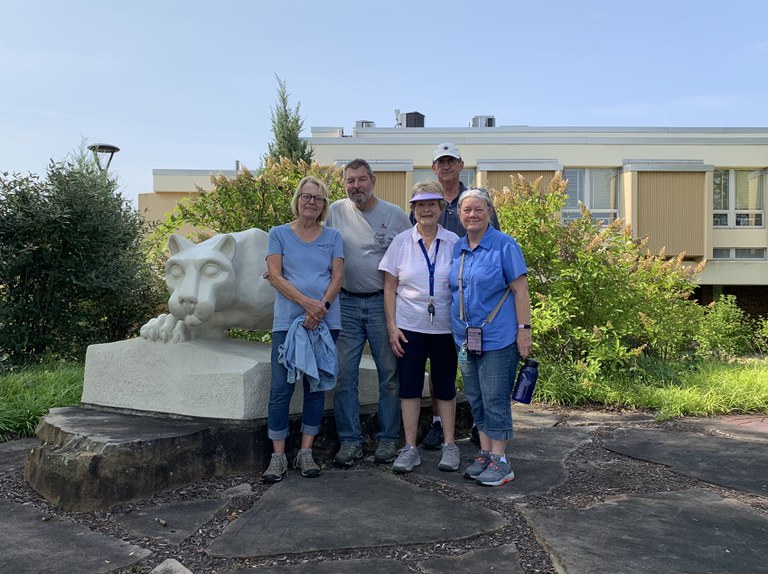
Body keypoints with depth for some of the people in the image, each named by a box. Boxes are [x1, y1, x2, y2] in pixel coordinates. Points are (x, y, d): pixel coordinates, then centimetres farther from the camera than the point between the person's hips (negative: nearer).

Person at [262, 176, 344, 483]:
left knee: (317, 385, 6)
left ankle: (306, 452, 16)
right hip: (288, 320, -2)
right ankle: (278, 457, 5)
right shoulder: (279, 233, 7)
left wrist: (322, 306, -13)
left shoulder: (332, 236, 12)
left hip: (325, 320, 2)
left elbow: (337, 276, 4)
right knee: (281, 386, -5)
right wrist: (306, 303, -15)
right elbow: (275, 276, -3)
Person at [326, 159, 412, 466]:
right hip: (346, 303, 2)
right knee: (344, 374, 2)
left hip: (383, 303, -1)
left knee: (390, 374, 4)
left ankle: (388, 438, 17)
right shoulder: (336, 212, 5)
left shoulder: (395, 215, 1)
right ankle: (350, 440, 14)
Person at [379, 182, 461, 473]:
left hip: (444, 327, 0)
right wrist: (392, 326, -3)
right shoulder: (401, 242, 1)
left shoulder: (453, 242, 1)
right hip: (409, 326, 0)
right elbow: (389, 288, 3)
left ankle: (449, 445, 21)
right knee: (409, 385, 4)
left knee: (445, 385, 9)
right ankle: (410, 447, 14)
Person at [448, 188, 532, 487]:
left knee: (495, 399, -1)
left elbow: (520, 290, -8)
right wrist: (458, 329, 15)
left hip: (497, 336, -6)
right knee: (476, 399, 13)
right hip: (466, 337, 6)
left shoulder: (505, 246, -7)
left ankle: (500, 460, 10)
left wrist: (524, 329, -13)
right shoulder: (456, 248, 10)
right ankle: (484, 453, 25)